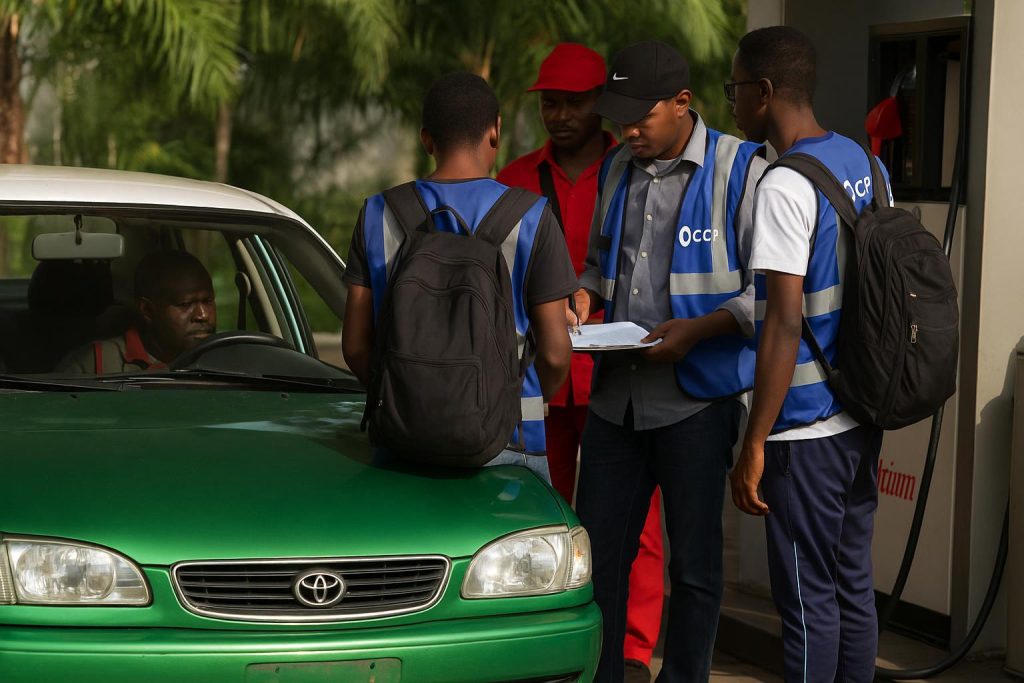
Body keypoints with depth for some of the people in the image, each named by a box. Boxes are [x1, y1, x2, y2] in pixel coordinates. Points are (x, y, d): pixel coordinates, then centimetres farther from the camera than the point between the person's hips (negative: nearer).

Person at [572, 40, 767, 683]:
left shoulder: (740, 170, -8)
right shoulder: (617, 171, 12)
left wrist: (699, 329, -22)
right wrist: (583, 297, 4)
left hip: (696, 400, -5)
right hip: (616, 394, 6)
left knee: (694, 564, 5)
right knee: (597, 552, 9)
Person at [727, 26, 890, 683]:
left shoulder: (783, 185, -17)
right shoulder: (863, 162, 9)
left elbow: (784, 322, -21)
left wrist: (755, 445, -18)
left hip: (807, 430, -8)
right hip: (864, 416, 8)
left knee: (809, 599, -1)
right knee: (854, 584, 14)